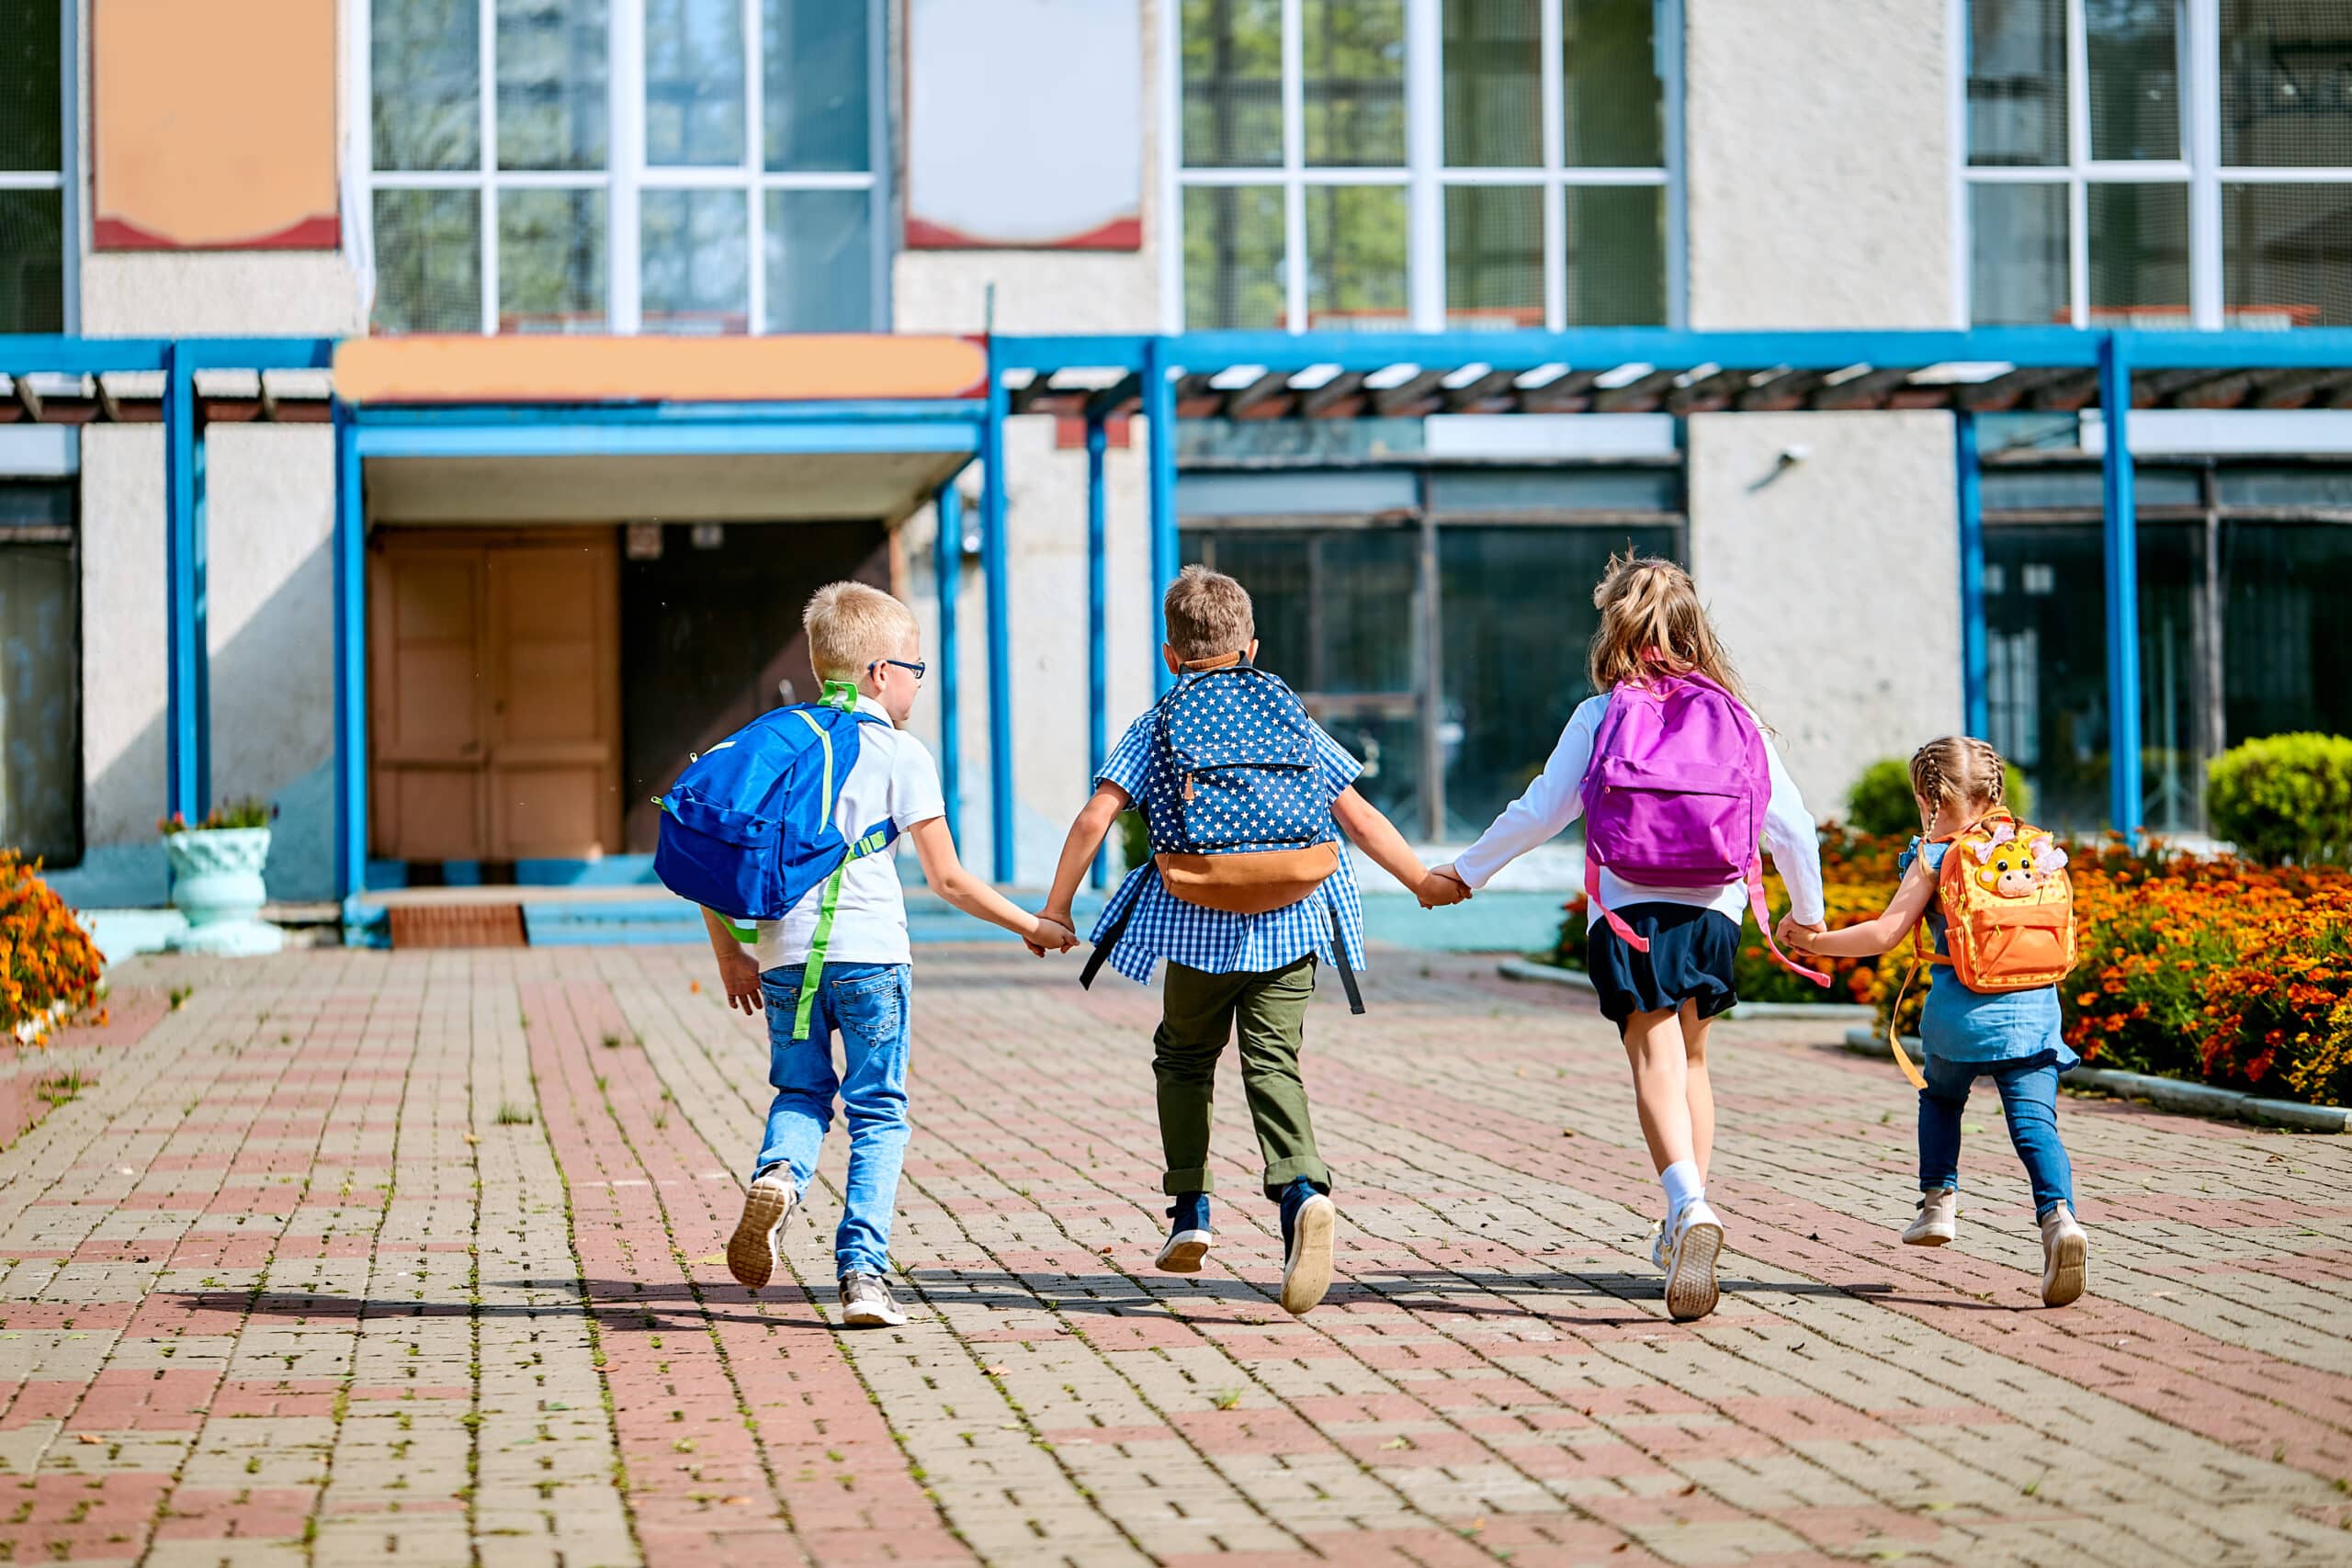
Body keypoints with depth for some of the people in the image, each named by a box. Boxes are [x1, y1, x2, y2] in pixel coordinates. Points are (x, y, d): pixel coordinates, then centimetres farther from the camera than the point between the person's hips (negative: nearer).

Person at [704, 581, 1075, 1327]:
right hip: (870, 955, -3)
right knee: (878, 1113, 5)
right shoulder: (902, 755, -1)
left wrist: (729, 952, 19)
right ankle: (863, 1272, -3)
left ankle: (779, 1173, -13)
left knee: (801, 1092, 19)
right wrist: (1031, 926, 11)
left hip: (785, 956, 3)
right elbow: (948, 879, -2)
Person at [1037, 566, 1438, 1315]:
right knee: (1273, 1062, -2)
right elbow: (1360, 818, 8)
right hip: (1289, 924, 1)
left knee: (1185, 1057, 19)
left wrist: (1056, 907, 0)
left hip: (1199, 929, -1)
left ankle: (1189, 1210, 20)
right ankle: (1302, 1189, -28)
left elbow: (1095, 818, -7)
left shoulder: (1154, 729, 3)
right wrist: (1425, 882, 17)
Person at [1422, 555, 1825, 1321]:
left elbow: (1542, 811, 2)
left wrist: (1464, 874, 15)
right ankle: (1682, 1229, 22)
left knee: (1656, 1064, -10)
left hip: (1630, 913, -3)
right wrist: (1806, 912, 26)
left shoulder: (1599, 716, 2)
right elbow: (1791, 825, 10)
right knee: (1690, 1058, 22)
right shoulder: (1736, 718, 8)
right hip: (1716, 913, 3)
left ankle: (1690, 1205, -34)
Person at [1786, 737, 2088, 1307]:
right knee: (2036, 1125, -5)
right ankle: (2059, 1215, -27)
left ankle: (1939, 1199, 25)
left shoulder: (1934, 857, 0)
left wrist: (1816, 942, 6)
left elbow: (1886, 934, -4)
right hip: (2035, 1009, 2)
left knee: (1940, 1099, 27)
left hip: (1959, 1013, -2)